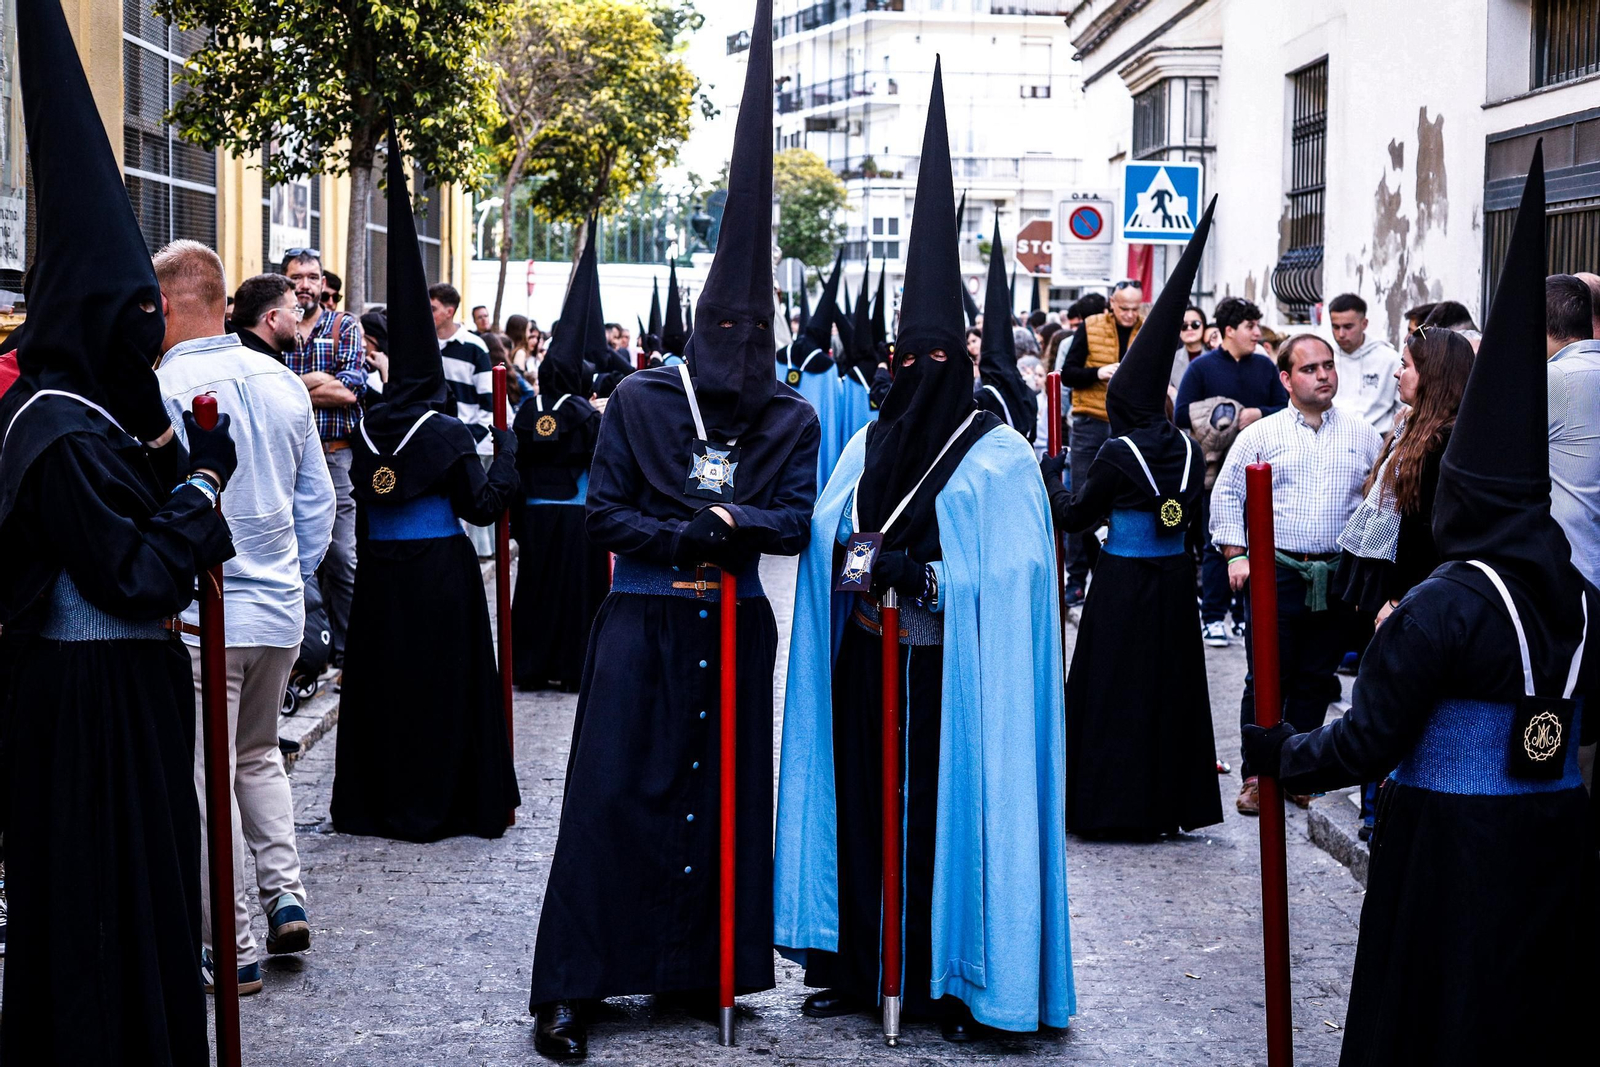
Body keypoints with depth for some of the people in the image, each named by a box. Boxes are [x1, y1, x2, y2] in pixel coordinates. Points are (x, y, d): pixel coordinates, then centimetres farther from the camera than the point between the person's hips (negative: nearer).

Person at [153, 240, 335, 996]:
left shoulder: (157, 390, -15)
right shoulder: (282, 381, 6)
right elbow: (317, 500, 11)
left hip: (202, 615, -6)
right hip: (281, 611, 6)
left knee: (207, 777, 2)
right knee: (257, 755, 24)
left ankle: (233, 950, 7)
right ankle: (285, 893, 14)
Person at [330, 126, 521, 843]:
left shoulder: (368, 429, 1)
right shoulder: (446, 432, -11)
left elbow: (360, 508, 10)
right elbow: (482, 507, -10)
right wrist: (509, 450, -1)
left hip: (380, 570, 4)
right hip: (438, 571, -4)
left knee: (380, 681, 11)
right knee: (444, 682, 5)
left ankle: (377, 800, 19)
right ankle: (444, 802, 10)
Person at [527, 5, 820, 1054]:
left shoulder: (792, 419, 4)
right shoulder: (640, 400, -1)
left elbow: (796, 522, -2)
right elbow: (604, 513, -3)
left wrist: (730, 520, -19)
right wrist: (682, 537, -16)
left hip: (735, 624, 2)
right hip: (642, 620, -2)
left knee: (725, 789, 6)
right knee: (614, 791, -3)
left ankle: (704, 963, 19)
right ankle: (570, 989, 0)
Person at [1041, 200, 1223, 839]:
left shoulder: (1119, 454, -14)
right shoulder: (1186, 448, 2)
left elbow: (1074, 515, -6)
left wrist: (1052, 475, 11)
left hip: (1126, 580, -6)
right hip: (1175, 577, 6)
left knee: (1117, 687, 3)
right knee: (1171, 683, 13)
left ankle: (1112, 804, 7)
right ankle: (1172, 800, 20)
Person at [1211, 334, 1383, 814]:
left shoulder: (1363, 435, 8)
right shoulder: (1261, 435, 3)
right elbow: (1226, 494, 7)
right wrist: (1236, 555, -2)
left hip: (1338, 576, 2)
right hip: (1276, 572, -2)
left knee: (1316, 680, 8)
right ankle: (1256, 775, 8)